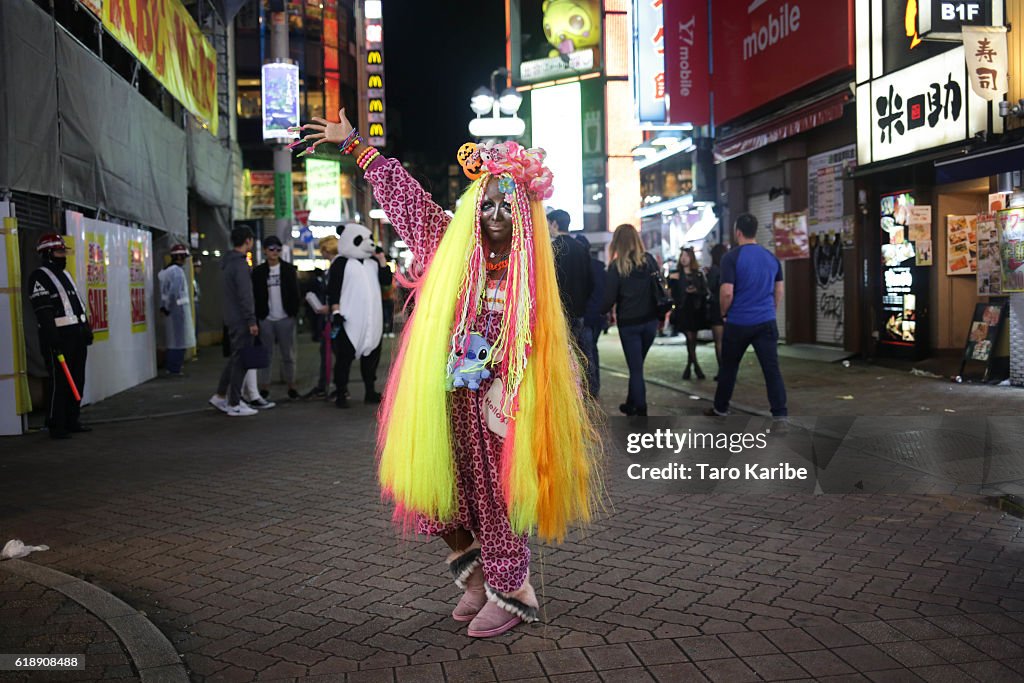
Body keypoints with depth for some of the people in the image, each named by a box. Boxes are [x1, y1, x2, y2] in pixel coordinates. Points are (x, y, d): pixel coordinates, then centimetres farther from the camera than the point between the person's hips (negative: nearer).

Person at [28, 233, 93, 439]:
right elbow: (43, 312, -17)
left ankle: (72, 421, 19)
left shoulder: (65, 274, 20)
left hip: (76, 336, 9)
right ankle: (56, 426, 0)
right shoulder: (39, 277, -9)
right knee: (59, 382, -6)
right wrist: (53, 339, -22)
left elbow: (79, 304, 24)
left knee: (77, 381, 11)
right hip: (58, 339, -9)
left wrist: (87, 329, 19)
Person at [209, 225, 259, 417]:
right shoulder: (240, 263, -16)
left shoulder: (229, 262, 14)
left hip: (231, 319, 10)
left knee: (234, 358, 17)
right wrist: (251, 320, -19)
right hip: (241, 320, -10)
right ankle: (234, 405, 2)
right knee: (240, 360, -3)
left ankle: (220, 396, 21)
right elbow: (245, 295, -21)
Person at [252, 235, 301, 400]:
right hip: (266, 319, 0)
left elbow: (295, 293, 3)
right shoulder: (258, 271, 6)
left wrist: (295, 313, -6)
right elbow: (255, 296, 5)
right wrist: (257, 317, -3)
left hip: (286, 318, 0)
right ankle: (264, 387, 7)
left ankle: (291, 385, 13)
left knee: (288, 355, 5)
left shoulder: (289, 269, 5)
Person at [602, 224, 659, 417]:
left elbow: (609, 297, -11)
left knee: (635, 368, 4)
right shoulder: (649, 260, 2)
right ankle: (632, 404, 31)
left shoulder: (616, 266, -10)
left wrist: (603, 312, 7)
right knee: (637, 365, 19)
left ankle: (640, 411, 4)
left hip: (628, 323, -4)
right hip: (650, 320, 4)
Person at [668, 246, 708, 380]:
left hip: (696, 309, 2)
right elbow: (672, 292, -1)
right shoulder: (675, 274, 3)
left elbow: (705, 291, 5)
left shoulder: (698, 273, 7)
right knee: (690, 337, -10)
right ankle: (696, 366, -5)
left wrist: (696, 291, -13)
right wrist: (671, 281, -17)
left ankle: (689, 366, 20)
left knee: (693, 338, 7)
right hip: (683, 309, -2)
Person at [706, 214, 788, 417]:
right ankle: (780, 415, -4)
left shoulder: (731, 257, -10)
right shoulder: (772, 257, 7)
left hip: (738, 323, -3)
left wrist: (724, 313, 2)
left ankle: (720, 409, 27)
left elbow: (727, 292, -15)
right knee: (772, 370, 0)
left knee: (729, 368, 13)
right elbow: (779, 291, 13)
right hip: (766, 322, 3)